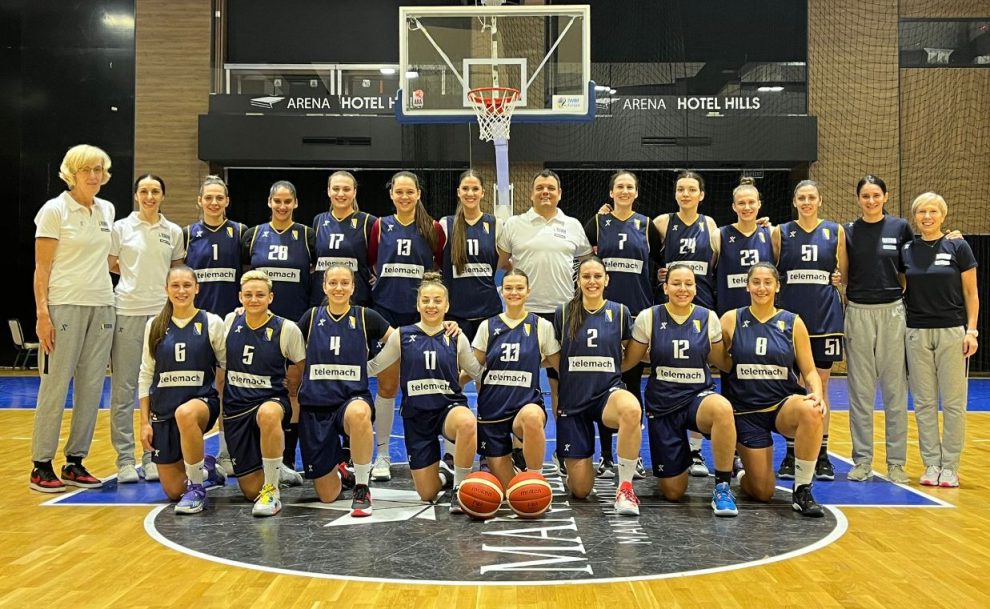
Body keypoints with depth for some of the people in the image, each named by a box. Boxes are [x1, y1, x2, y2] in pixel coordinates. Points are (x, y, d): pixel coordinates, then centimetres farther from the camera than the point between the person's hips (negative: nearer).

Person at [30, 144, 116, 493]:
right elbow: (42, 268, -7)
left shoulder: (107, 210, 13)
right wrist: (42, 313, -14)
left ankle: (75, 462, 15)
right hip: (64, 306, -6)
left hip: (102, 306, 6)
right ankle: (41, 466, 6)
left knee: (91, 388, 5)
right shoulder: (54, 210, -4)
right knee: (55, 387, -3)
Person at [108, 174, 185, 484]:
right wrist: (135, 273, 2)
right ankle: (125, 459, 7)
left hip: (162, 313, 2)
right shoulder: (121, 228, 3)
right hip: (127, 312, -2)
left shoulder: (174, 232, 9)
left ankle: (153, 457, 15)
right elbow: (108, 266, 8)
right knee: (123, 388, 0)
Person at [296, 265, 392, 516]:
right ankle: (339, 470, 40)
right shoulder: (311, 317, 6)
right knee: (327, 496, 2)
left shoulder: (365, 317, 2)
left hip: (354, 398, -1)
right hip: (315, 405, 2)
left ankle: (362, 488, -23)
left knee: (358, 413, -43)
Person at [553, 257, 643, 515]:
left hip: (608, 393, 0)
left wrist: (607, 368, 2)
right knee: (580, 490, -4)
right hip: (572, 400, 0)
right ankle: (581, 466, 35)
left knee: (632, 409, -40)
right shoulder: (563, 313, 0)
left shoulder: (619, 312, 1)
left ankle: (625, 487, -23)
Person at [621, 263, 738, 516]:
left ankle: (722, 486, -21)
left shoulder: (708, 317, -1)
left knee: (722, 408, -40)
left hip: (699, 396, 0)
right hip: (662, 403, 0)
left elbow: (723, 362, 11)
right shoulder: (648, 317, -4)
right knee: (673, 491, 1)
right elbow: (628, 361, 5)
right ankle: (680, 459, 39)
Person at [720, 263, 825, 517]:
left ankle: (802, 490, -19)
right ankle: (745, 475, 35)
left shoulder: (792, 323, 2)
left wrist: (817, 393, -16)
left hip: (785, 403, 1)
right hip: (747, 411, -1)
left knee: (811, 411, -37)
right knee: (762, 493, -4)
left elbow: (809, 371, 2)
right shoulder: (731, 320, 0)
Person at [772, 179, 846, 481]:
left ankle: (822, 456, 12)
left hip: (825, 316, 1)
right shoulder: (781, 232, 5)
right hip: (791, 314, 0)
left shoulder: (835, 231, 7)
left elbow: (845, 273, 10)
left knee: (820, 385, 5)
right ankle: (791, 455, 11)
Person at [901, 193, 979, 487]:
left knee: (953, 402, 0)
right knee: (924, 402, 5)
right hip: (917, 333, 2)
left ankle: (950, 465, 9)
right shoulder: (906, 250, 6)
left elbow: (971, 293, 1)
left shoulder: (958, 247, 0)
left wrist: (971, 330, -7)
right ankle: (931, 463, 13)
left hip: (952, 332, -2)